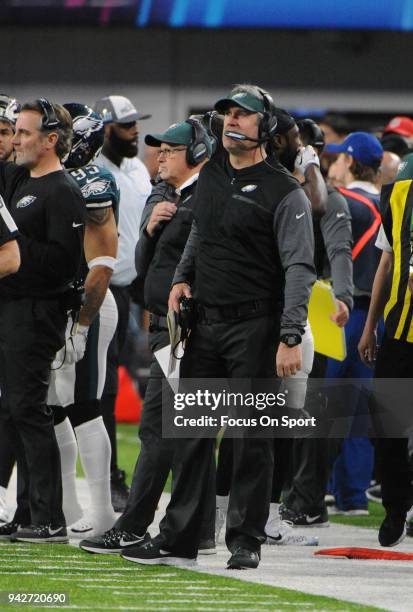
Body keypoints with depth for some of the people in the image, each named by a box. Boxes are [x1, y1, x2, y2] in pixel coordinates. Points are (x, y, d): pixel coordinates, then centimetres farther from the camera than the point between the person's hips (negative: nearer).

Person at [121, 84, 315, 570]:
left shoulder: (284, 192, -9)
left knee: (252, 436, -2)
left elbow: (299, 268, -14)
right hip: (205, 322, 7)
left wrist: (290, 338, -22)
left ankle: (246, 541, 6)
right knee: (192, 432, 7)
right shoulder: (210, 175, 12)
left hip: (255, 326, -7)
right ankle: (179, 539, 12)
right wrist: (182, 277, 10)